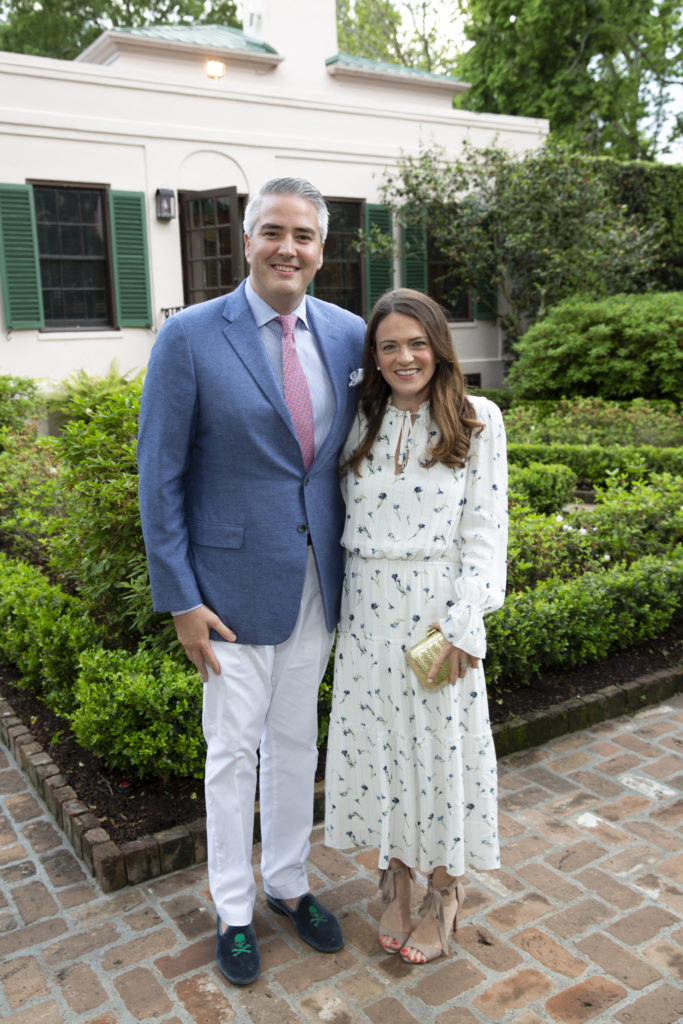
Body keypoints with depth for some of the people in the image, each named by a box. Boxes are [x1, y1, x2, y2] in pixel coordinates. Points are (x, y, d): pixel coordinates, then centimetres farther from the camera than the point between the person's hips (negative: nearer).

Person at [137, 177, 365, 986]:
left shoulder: (347, 334, 1)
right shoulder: (189, 338, -11)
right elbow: (159, 478, -9)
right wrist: (180, 600, -11)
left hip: (317, 580, 4)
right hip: (235, 584, -4)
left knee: (296, 740, 18)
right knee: (233, 750, 10)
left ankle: (287, 883, 40)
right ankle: (233, 910, 33)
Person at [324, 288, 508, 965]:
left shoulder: (477, 420, -3)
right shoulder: (360, 425, 7)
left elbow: (485, 528, -6)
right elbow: (344, 521, 9)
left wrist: (462, 625, -12)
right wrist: (342, 609, 5)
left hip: (439, 610, -3)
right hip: (367, 612, 3)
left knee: (441, 744, 7)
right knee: (376, 743, 12)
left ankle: (443, 892, 30)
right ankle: (395, 880, 34)